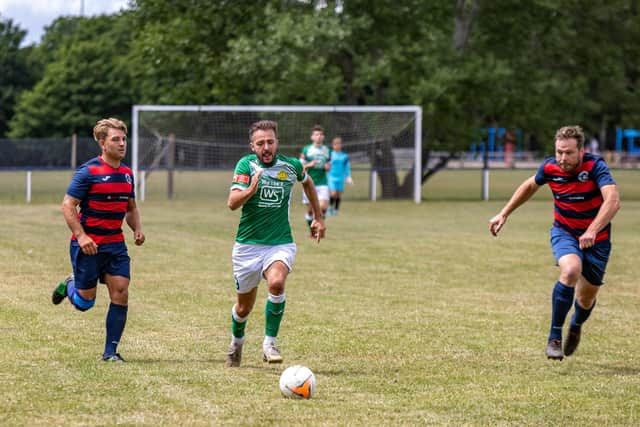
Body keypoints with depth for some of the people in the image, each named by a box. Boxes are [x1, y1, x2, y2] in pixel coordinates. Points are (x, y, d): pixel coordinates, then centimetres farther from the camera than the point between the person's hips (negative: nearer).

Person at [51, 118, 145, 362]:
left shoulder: (127, 174, 9)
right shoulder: (88, 172, -12)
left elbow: (131, 208, 22)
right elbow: (68, 205, -12)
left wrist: (137, 229, 3)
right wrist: (81, 236, -21)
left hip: (115, 244, 5)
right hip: (88, 245, -5)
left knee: (120, 294, -6)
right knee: (85, 303, 1)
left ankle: (110, 351, 3)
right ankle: (69, 286, 37)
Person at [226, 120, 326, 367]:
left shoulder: (291, 166, -2)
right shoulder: (246, 165, -8)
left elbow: (307, 182, 22)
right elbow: (232, 203, -19)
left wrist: (318, 217, 25)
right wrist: (251, 189, -38)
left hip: (281, 243, 0)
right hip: (248, 245, 0)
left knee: (276, 283, -32)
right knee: (244, 307, 10)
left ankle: (269, 343, -20)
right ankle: (236, 342, 42)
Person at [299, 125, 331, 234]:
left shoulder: (327, 150, 9)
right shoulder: (306, 150, 0)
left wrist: (328, 167, -3)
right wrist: (309, 165, -16)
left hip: (322, 183, 2)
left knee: (323, 206, -15)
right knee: (310, 209, 3)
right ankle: (312, 231, 20)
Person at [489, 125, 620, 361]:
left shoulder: (595, 166, -25)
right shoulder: (550, 168, -13)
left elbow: (613, 200, -40)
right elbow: (530, 185, 11)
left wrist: (592, 231, -52)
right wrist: (504, 214, 12)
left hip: (596, 238, -1)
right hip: (564, 233, 1)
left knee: (586, 299, 9)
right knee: (571, 270, -32)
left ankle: (576, 327, 47)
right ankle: (554, 337, -23)